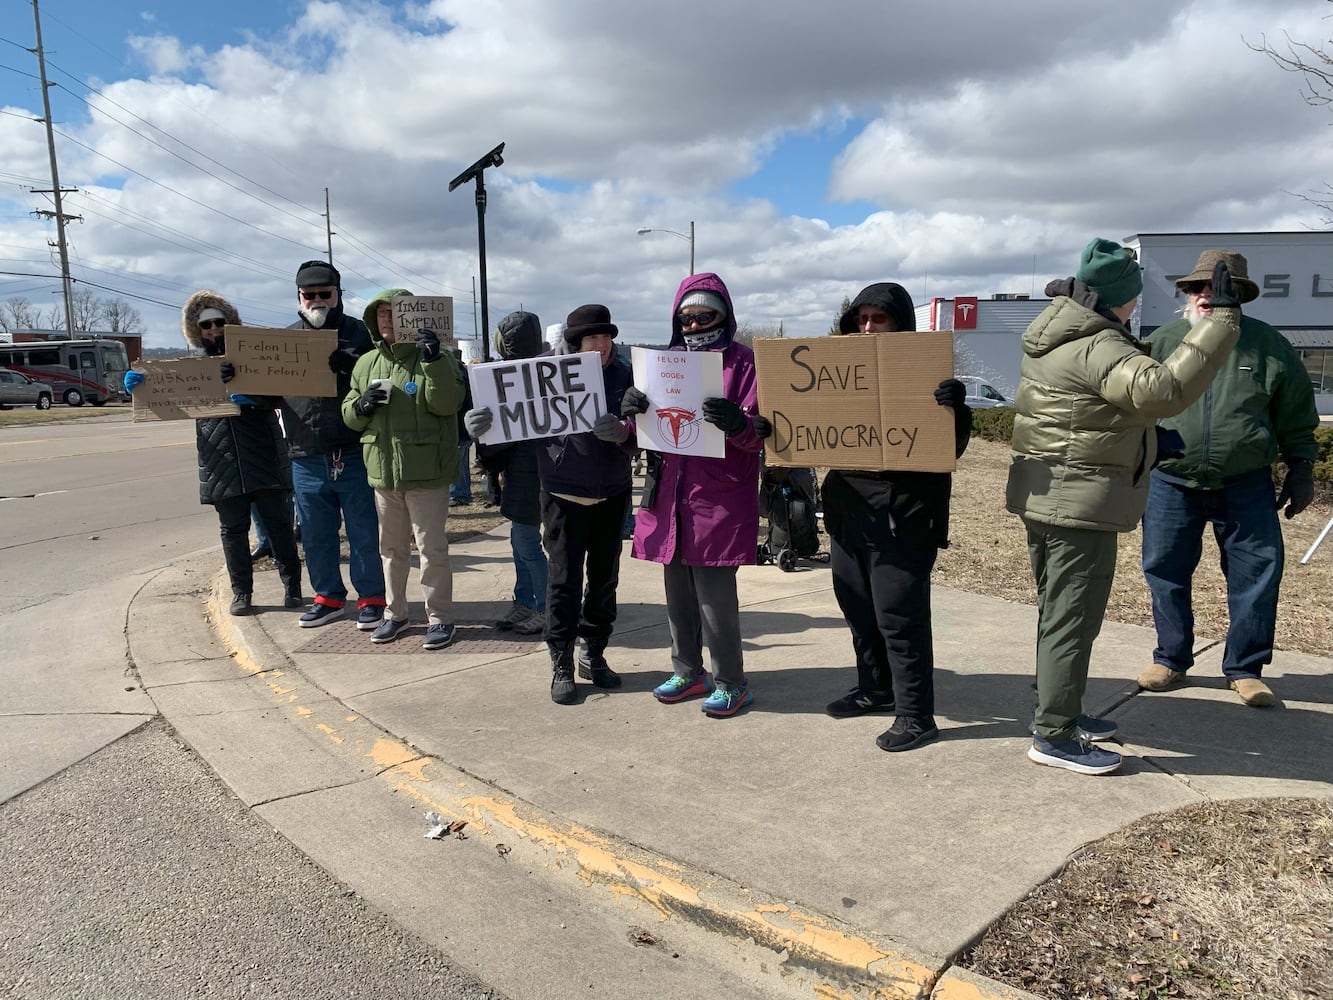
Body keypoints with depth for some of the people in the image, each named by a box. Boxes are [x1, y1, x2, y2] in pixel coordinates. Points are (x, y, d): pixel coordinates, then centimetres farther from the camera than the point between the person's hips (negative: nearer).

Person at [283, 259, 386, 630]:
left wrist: (344, 363, -25)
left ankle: (371, 598, 16)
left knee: (365, 532, 4)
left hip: (354, 454, -4)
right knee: (316, 535, 14)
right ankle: (328, 596, 29)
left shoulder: (357, 332, 2)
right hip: (306, 457, 4)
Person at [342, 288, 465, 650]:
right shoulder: (367, 363, 10)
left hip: (426, 470, -5)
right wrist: (362, 406, -8)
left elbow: (446, 404, -19)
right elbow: (349, 415, 14)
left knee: (432, 547, 1)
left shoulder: (434, 357, -5)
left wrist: (434, 362, -29)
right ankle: (395, 613, 29)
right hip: (383, 470, 6)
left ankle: (439, 617, 13)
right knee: (391, 547, 16)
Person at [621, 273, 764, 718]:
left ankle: (730, 682, 13)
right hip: (670, 495, 6)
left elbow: (760, 435, -10)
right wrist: (634, 411, -8)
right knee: (677, 592, 14)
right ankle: (688, 671, 29)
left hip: (720, 501, -6)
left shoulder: (744, 362, -3)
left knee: (715, 595, -4)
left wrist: (737, 423, -32)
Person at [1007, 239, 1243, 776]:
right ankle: (1053, 737, 6)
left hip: (1042, 496, 10)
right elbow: (1164, 389, -35)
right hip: (1081, 504, -10)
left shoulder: (1053, 331, 9)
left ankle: (1060, 713, 32)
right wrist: (1223, 321, -32)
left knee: (1057, 612, 19)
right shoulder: (1098, 348, -22)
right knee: (1073, 618, -2)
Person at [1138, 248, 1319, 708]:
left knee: (1257, 577, 3)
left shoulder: (1268, 346, 1)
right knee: (1165, 572, 8)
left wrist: (1301, 470, 7)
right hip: (1172, 484, 1)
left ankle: (1245, 668, 20)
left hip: (1245, 488, 0)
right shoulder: (1162, 341, 1)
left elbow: (1296, 418, 8)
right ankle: (1171, 659, 25)